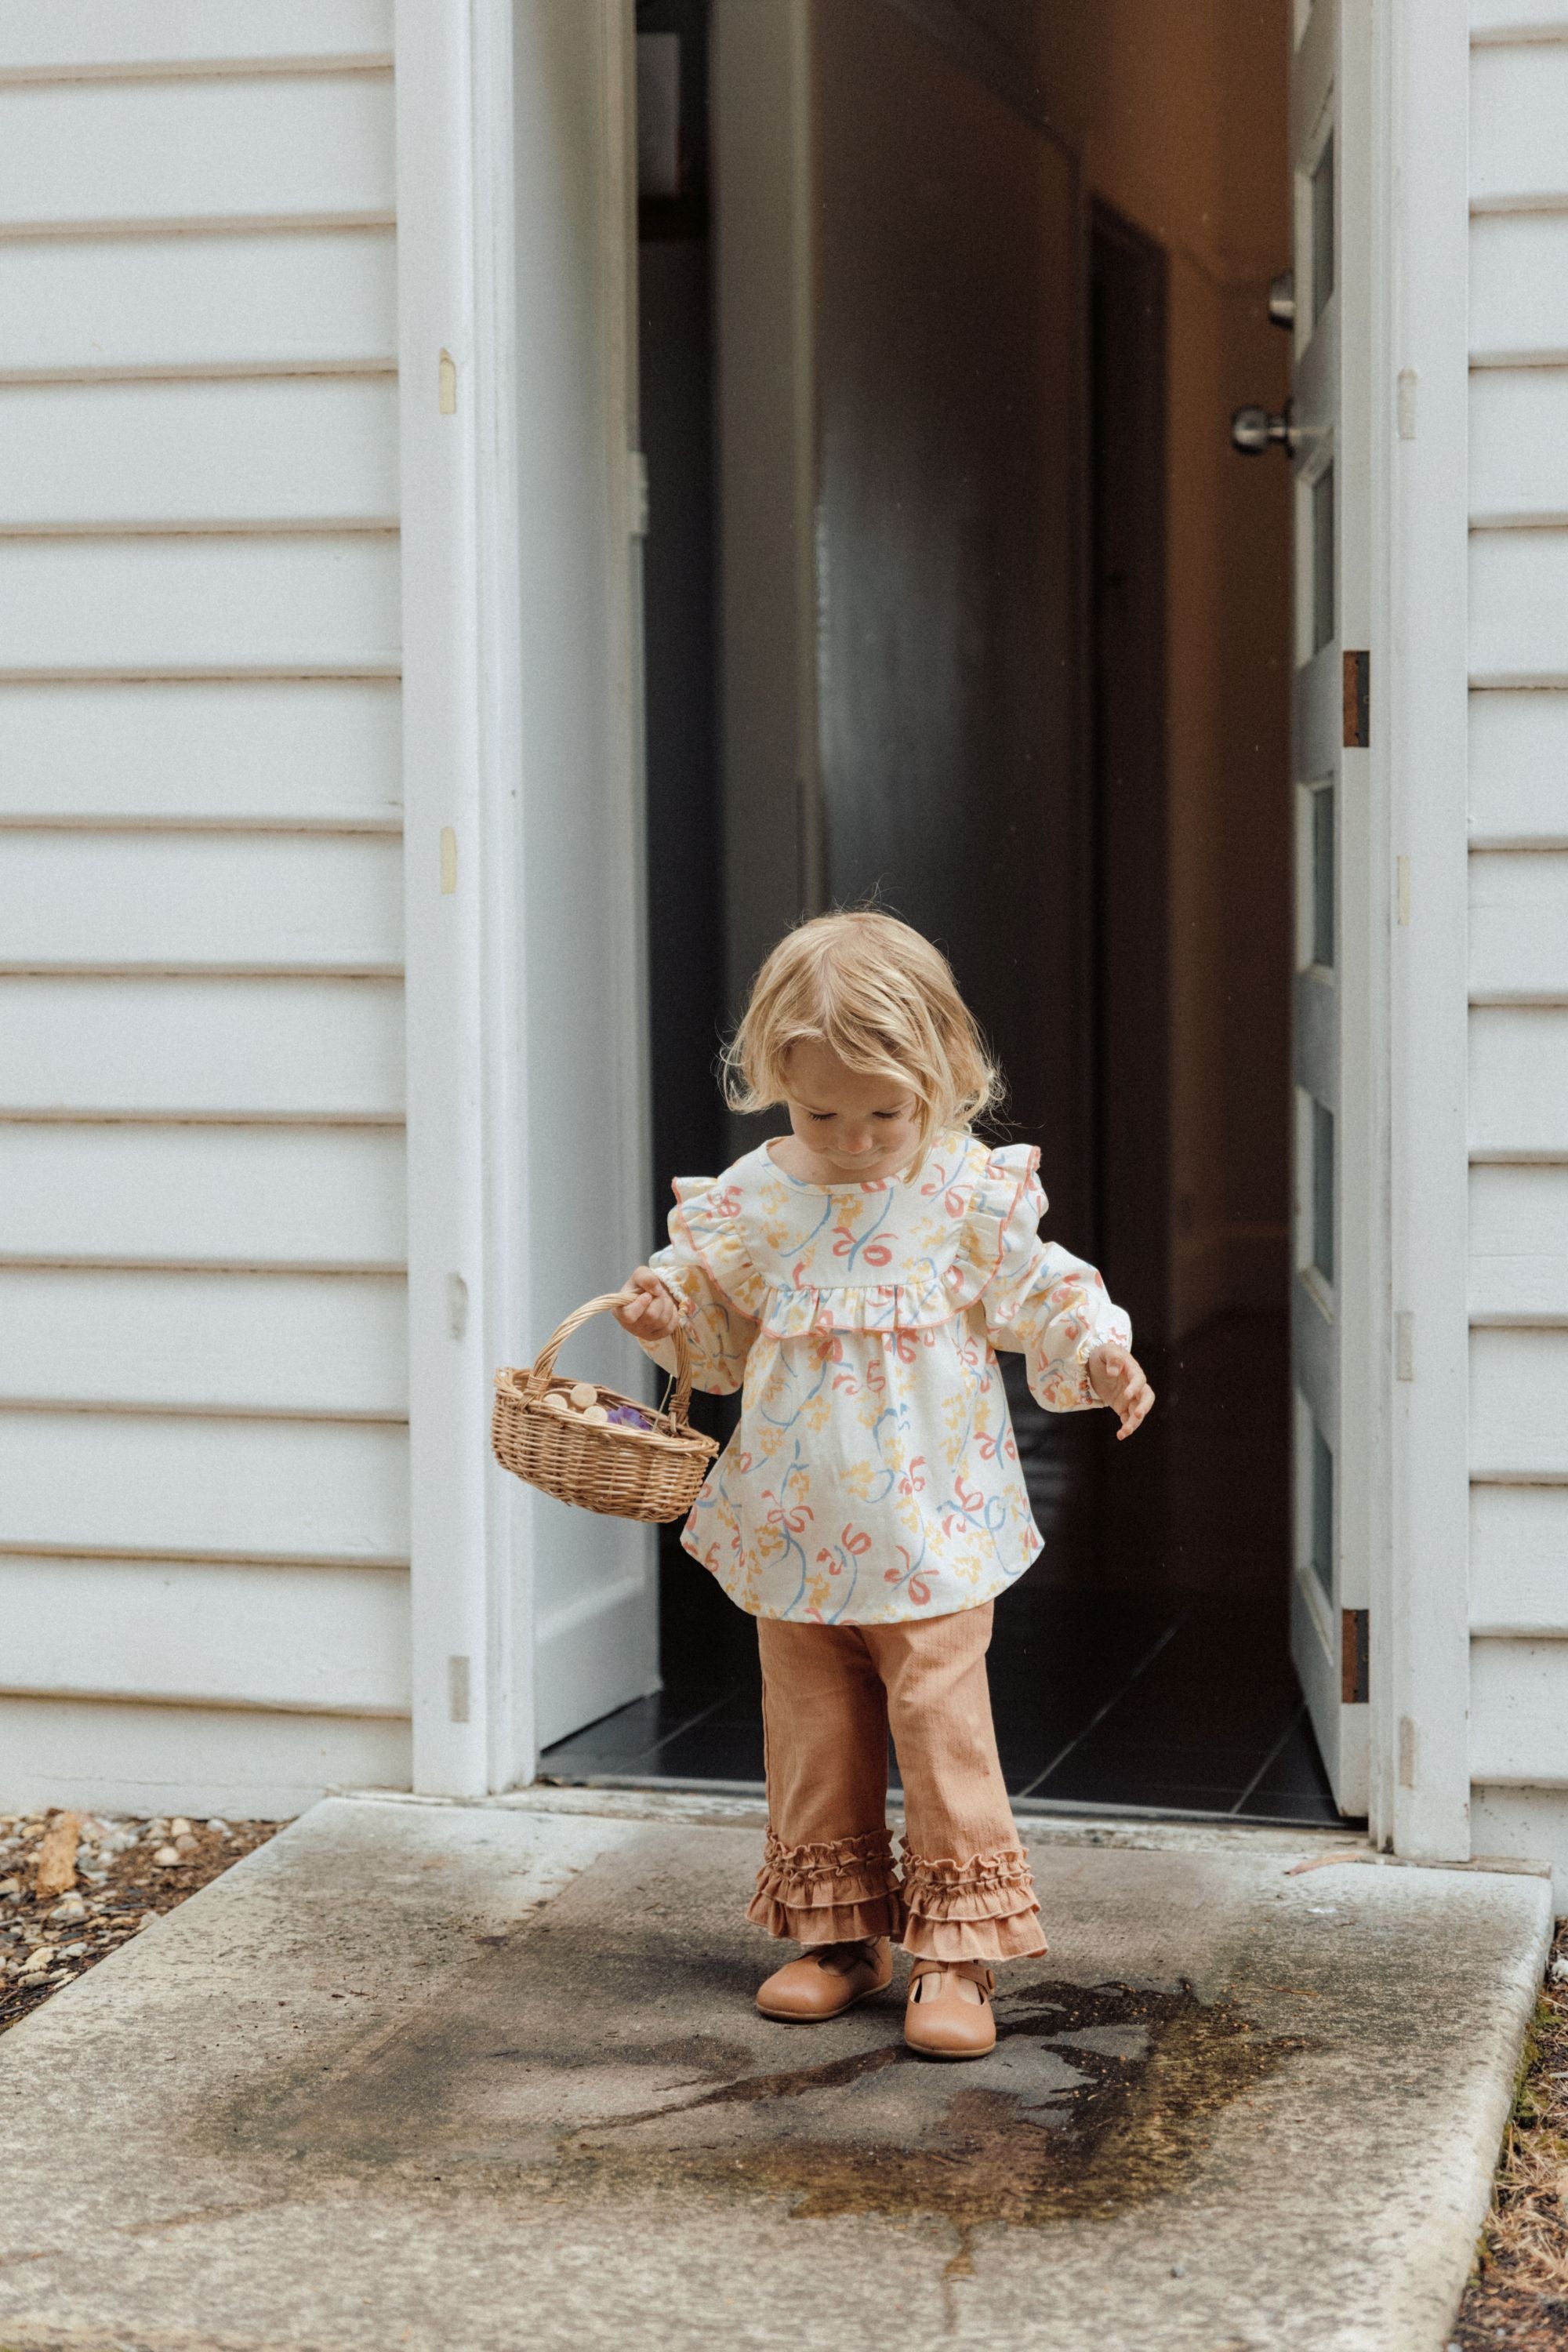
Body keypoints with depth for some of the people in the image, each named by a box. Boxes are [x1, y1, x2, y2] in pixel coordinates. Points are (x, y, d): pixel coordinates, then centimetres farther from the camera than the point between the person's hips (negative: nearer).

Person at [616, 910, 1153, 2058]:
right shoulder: (753, 1199, 0)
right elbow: (719, 1328, 11)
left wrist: (1098, 1355, -18)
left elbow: (1039, 1296, 0)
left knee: (943, 1724, -4)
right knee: (812, 1728, 12)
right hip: (797, 1528, 3)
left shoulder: (972, 1191, -6)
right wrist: (665, 1306, -10)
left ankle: (958, 1953, 6)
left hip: (930, 1528, -3)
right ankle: (836, 1934, 26)